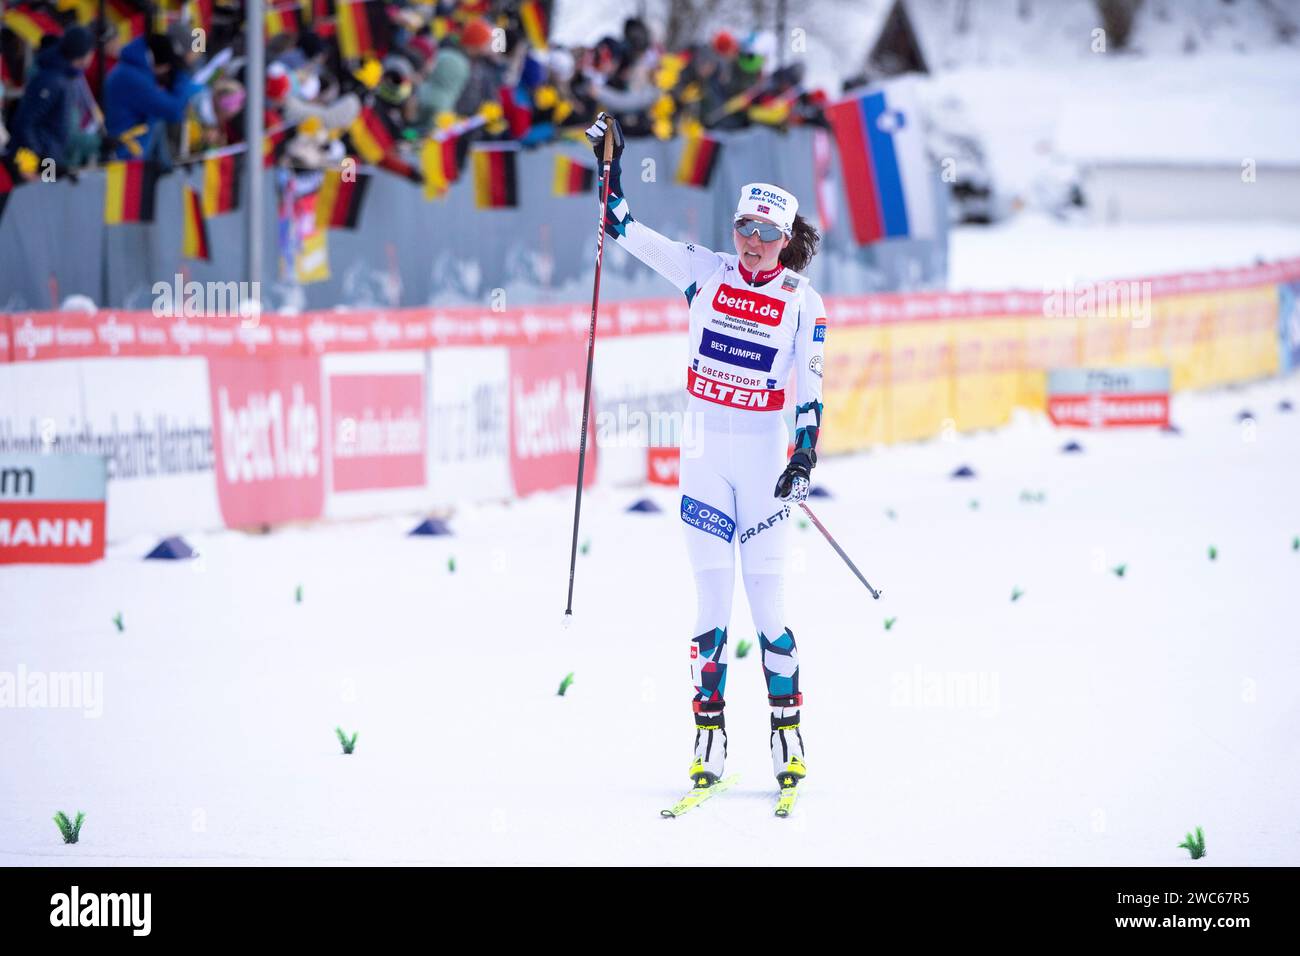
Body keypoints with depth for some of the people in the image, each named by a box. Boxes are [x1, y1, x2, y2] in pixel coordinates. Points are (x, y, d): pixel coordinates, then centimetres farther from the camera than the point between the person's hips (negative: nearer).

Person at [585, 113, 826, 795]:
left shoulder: (804, 304, 1)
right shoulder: (705, 272, 5)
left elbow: (811, 391, -2)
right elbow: (625, 228, 6)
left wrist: (804, 458, -13)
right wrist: (608, 159, -1)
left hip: (764, 452, -1)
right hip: (704, 449, 1)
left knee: (765, 592, -3)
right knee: (712, 593, -1)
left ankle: (787, 733, 3)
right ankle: (708, 734, 1)